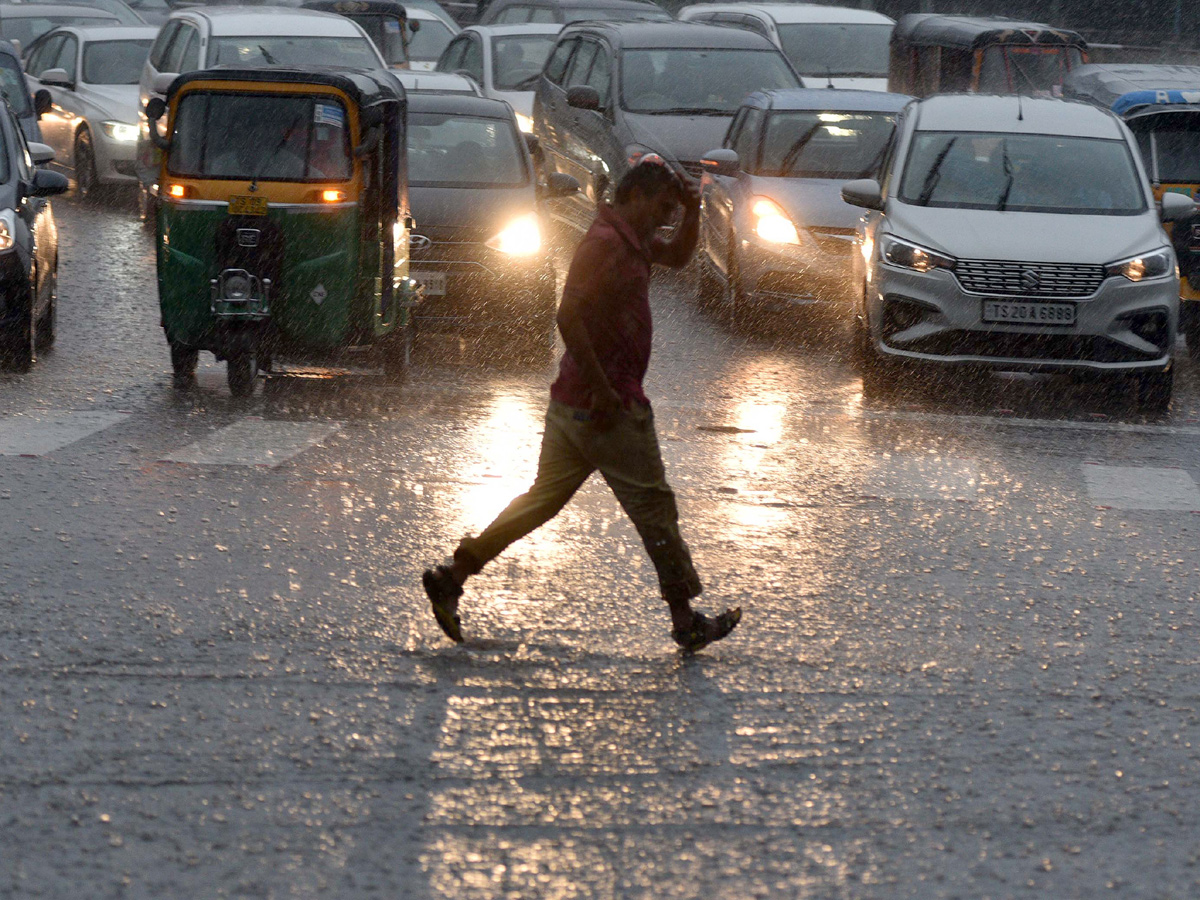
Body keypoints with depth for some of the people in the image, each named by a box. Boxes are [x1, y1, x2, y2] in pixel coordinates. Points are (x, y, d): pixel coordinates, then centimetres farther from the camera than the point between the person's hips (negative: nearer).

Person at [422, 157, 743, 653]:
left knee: (545, 497, 12)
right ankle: (685, 620, 9)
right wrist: (603, 391, -26)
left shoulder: (631, 241, 14)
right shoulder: (604, 243, -17)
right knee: (653, 507, 0)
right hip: (606, 406, -10)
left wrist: (692, 212, 12)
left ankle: (453, 574, 8)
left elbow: (677, 256, 33)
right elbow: (569, 317, -27)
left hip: (573, 404, 10)